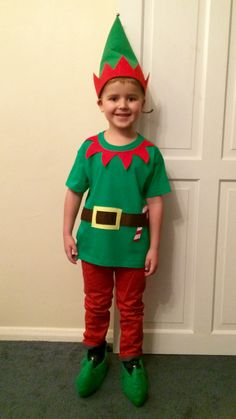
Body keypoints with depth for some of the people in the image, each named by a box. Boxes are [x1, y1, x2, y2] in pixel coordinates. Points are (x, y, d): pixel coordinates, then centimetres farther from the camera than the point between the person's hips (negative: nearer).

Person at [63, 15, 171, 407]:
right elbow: (74, 192, 0)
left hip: (133, 245, -1)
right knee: (96, 303, 20)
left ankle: (131, 361, 37)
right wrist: (68, 233, 1)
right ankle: (95, 354, 42)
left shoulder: (150, 153, -9)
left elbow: (155, 202, -6)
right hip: (94, 242, 1)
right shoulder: (89, 148, -7)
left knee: (131, 306, 16)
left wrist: (154, 247, -5)